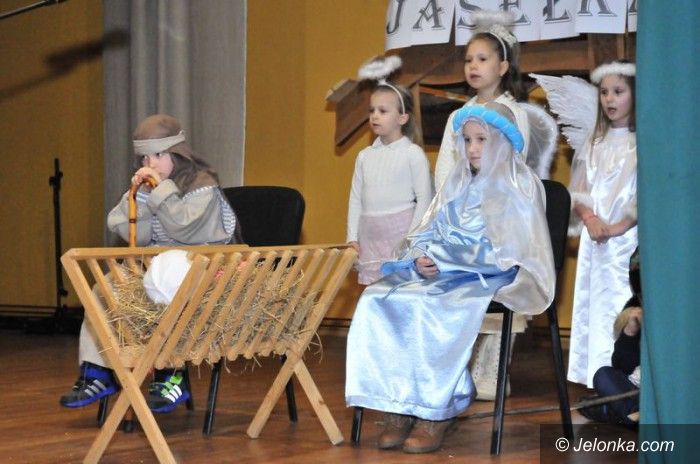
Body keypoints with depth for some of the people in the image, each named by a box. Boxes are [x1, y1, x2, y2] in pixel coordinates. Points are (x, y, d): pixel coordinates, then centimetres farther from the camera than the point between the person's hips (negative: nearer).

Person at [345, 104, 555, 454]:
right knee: (377, 300, -20)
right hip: (440, 272, 7)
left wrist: (442, 256, -12)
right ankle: (397, 410, -24)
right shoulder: (458, 184, 21)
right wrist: (421, 257, -6)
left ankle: (435, 414, -27)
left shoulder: (520, 187, 0)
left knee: (430, 307, -36)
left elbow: (505, 253, -10)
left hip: (491, 279, -6)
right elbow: (426, 234, 18)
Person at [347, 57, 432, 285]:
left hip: (400, 232, -5)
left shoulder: (413, 154, -3)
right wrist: (352, 237, 8)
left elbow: (424, 198, -4)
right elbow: (356, 199, 14)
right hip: (370, 237, 5)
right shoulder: (365, 156, 12)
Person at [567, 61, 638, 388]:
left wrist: (619, 226, -15)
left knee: (623, 307, -11)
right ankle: (596, 376, 10)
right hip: (594, 235, 6)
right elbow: (578, 189, 12)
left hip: (628, 236, -6)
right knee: (591, 303, 5)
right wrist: (589, 218, -6)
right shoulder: (595, 143, 14)